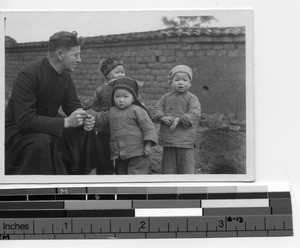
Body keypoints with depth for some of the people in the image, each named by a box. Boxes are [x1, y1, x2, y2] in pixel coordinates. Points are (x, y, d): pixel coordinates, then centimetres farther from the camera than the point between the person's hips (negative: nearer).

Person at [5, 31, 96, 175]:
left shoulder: (65, 77, 0)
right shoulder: (27, 76, -26)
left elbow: (74, 107, 5)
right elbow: (25, 120, -33)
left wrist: (85, 121, -21)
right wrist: (66, 122, -37)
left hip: (47, 125, 8)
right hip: (18, 130, -8)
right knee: (42, 142, -36)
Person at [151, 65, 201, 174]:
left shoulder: (192, 99, 0)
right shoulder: (165, 98, 10)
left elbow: (194, 115, -12)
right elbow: (156, 112, 5)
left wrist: (179, 119, -21)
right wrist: (164, 118, -15)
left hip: (185, 140, -3)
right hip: (168, 140, 3)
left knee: (187, 168, -3)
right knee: (168, 168, 8)